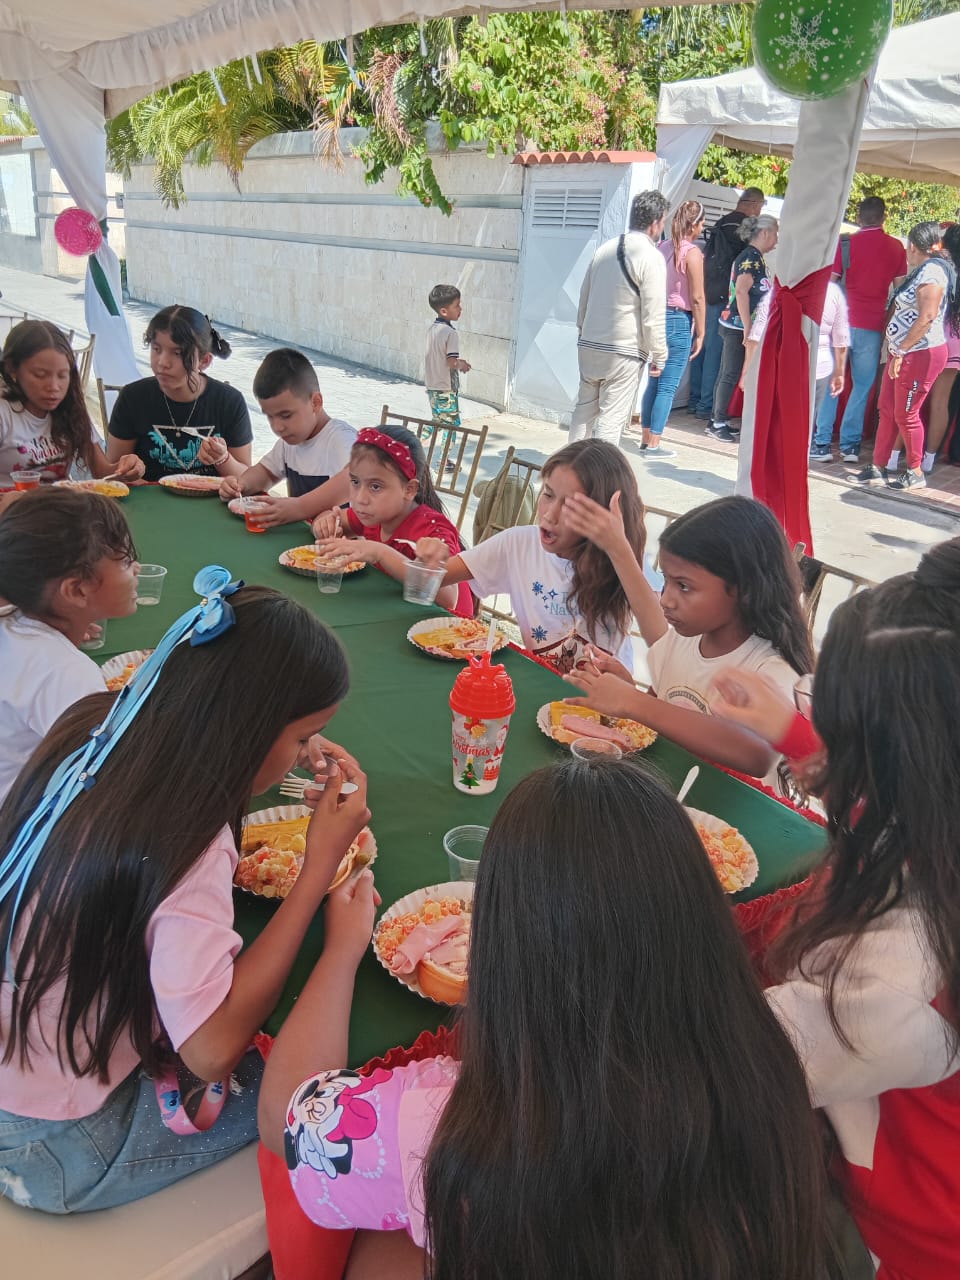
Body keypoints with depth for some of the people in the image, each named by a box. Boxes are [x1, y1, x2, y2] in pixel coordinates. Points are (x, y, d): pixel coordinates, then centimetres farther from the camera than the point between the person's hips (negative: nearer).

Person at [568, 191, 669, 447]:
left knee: (585, 409, 16)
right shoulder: (651, 258, -11)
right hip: (624, 352, -7)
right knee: (612, 419, -3)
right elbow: (653, 317, -14)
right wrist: (659, 355, -4)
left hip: (588, 345, 7)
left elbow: (584, 297, 18)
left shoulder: (605, 249, 10)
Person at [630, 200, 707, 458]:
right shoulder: (692, 253, -11)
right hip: (679, 321, -7)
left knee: (654, 381, 14)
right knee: (668, 386, -1)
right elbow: (697, 298, -11)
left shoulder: (661, 247, 7)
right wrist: (700, 334, -4)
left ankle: (647, 438, 20)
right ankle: (653, 445, 1)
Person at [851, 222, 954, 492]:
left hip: (920, 354, -9)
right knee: (887, 411, 10)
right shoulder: (921, 271, 16)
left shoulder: (932, 270, -14)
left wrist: (901, 351, -19)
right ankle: (878, 468, 16)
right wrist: (895, 350, 11)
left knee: (906, 414, -2)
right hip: (903, 353, 9)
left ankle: (916, 473, 11)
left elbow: (927, 318, -21)